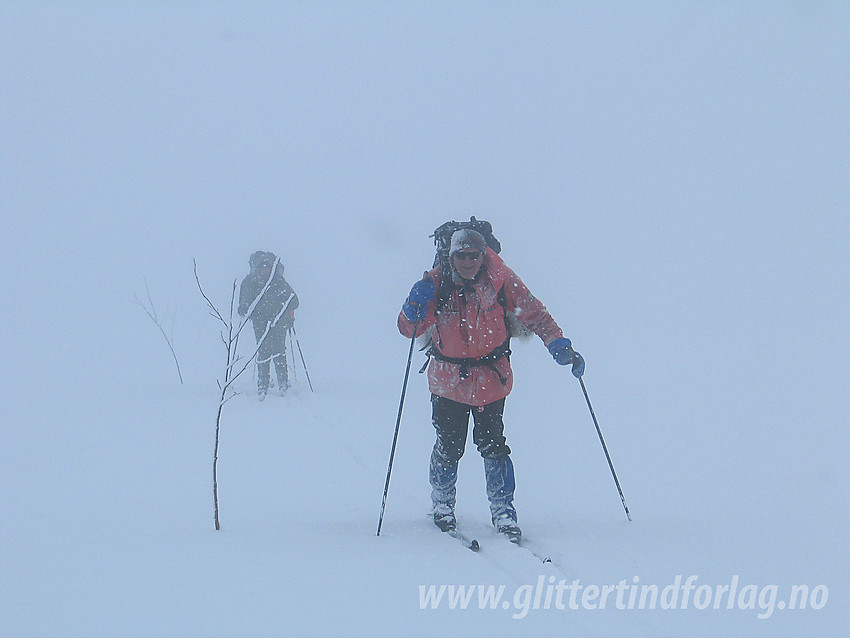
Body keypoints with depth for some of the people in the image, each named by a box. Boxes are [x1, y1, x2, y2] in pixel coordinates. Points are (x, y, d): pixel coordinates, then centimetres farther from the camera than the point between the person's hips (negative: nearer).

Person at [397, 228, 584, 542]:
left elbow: (534, 313, -4)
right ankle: (442, 504, 31)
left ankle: (503, 513, 6)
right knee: (449, 447, 5)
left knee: (492, 445, -7)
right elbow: (410, 328, -7)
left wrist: (558, 344, -17)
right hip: (449, 379, 0)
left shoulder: (500, 281, -9)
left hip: (491, 378, 0)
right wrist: (416, 307, -28)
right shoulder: (438, 284, -8)